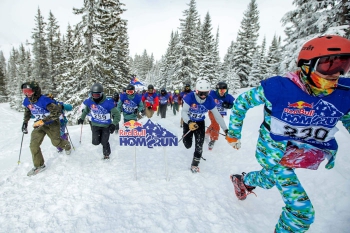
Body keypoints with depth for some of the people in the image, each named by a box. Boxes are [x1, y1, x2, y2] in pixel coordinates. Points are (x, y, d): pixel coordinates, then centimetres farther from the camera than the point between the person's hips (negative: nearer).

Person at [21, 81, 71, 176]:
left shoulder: (44, 100, -29)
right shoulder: (27, 101, -5)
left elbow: (57, 111, -36)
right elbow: (27, 111, 18)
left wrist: (42, 121, -36)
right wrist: (25, 123, 13)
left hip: (52, 124, -6)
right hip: (39, 125, 6)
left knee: (56, 142, 10)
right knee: (33, 145, -3)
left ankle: (67, 145, 47)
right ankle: (39, 165, 13)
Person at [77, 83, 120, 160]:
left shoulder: (107, 103, -27)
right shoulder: (89, 101, -13)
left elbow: (117, 114, -21)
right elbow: (86, 110, 12)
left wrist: (114, 124, -32)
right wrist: (82, 118, 17)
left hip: (106, 125, -3)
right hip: (95, 124, 3)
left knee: (104, 142, 4)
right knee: (95, 142, -1)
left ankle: (106, 154, 36)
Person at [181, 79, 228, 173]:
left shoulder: (210, 100, -20)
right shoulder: (190, 97, -28)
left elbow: (217, 116, -13)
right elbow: (183, 111, -27)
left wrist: (225, 129, -12)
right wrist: (189, 122, -46)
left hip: (200, 123, 1)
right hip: (188, 122, -1)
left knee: (199, 144, -8)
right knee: (188, 145, 4)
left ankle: (195, 164, 17)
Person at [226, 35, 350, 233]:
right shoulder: (277, 88, -24)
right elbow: (241, 103, -12)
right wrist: (233, 134, -6)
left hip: (305, 155, 6)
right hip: (273, 154, -5)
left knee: (268, 181, 29)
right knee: (302, 210, -7)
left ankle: (242, 180, 60)